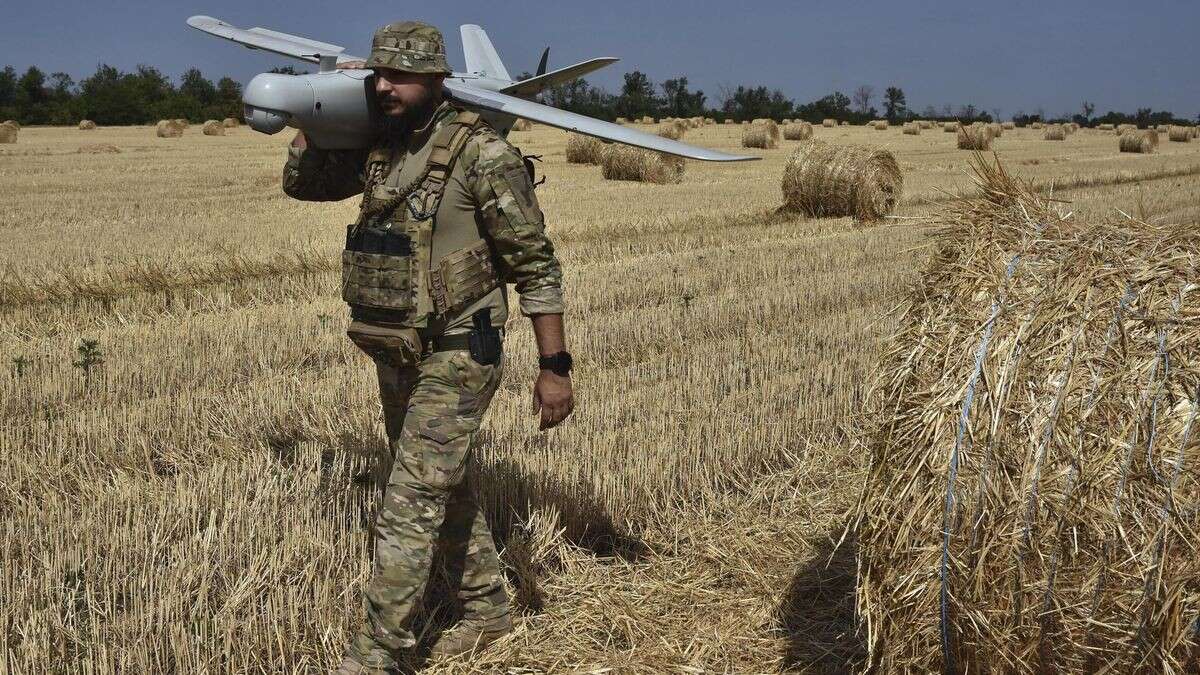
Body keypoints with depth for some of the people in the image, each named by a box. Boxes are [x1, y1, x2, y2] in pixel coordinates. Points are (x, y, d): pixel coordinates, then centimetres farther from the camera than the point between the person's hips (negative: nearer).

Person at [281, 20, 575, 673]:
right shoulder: (375, 148, 5)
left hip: (456, 358, -8)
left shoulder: (481, 154, -16)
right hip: (397, 357, 8)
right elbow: (300, 181, 19)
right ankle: (487, 608, 37)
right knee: (443, 488, 19)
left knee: (408, 504, -7)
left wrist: (554, 367, -16)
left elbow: (536, 265, -15)